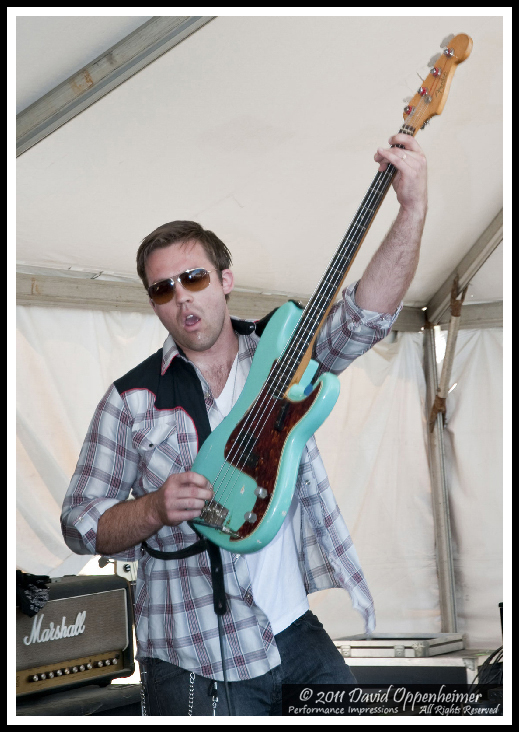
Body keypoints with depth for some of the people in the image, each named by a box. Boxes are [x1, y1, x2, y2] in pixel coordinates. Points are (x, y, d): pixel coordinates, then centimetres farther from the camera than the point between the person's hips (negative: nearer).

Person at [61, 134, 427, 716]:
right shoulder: (132, 400, -2)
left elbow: (366, 314, -13)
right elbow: (80, 524, 0)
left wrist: (412, 210, -24)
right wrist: (154, 509, -19)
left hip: (300, 631, 3)